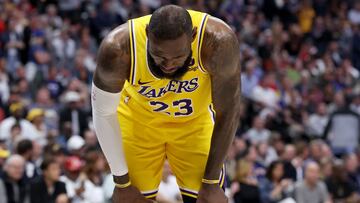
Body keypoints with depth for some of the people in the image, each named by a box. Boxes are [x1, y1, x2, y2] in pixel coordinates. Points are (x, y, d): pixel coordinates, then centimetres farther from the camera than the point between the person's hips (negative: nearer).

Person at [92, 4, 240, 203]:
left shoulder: (218, 40, -36)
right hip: (137, 118, 0)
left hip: (195, 120, 0)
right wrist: (122, 182, -13)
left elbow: (228, 112, -22)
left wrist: (211, 183, -16)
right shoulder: (118, 48, -35)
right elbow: (103, 112, -18)